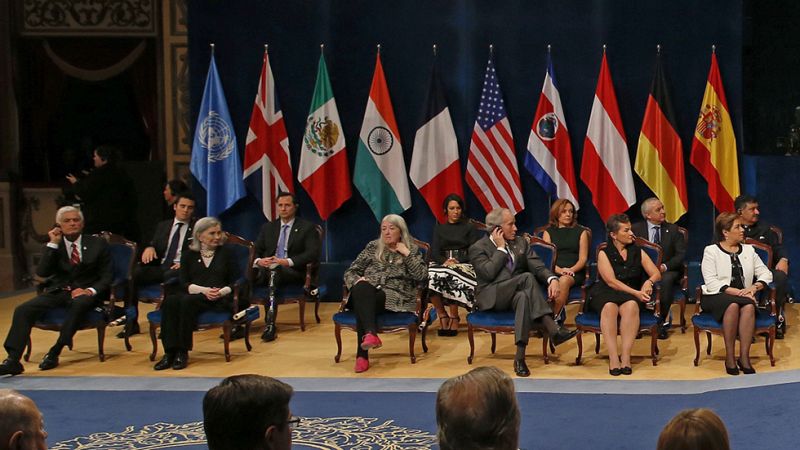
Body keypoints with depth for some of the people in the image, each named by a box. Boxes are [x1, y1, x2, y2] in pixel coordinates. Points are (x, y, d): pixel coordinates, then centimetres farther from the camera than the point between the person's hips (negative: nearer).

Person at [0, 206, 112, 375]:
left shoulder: (98, 244, 7)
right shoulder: (53, 246, 10)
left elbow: (106, 277, 4)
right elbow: (42, 273, -5)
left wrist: (91, 291, -15)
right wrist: (53, 244, -9)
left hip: (85, 292, -2)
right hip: (57, 291, 2)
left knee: (79, 304, -39)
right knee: (23, 309, -22)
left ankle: (54, 353, -31)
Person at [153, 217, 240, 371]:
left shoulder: (226, 253, 15)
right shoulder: (189, 254, 17)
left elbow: (236, 282, 8)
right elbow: (184, 283, 5)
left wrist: (222, 291, -13)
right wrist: (203, 290, -13)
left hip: (219, 300, -2)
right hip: (193, 296, 2)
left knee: (187, 300, -35)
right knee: (169, 301, -32)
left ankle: (183, 352, -31)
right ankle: (170, 352, -35)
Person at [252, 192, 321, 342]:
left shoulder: (307, 228, 10)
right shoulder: (267, 228, 24)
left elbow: (313, 254, -3)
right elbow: (255, 251, 18)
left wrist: (288, 262, -17)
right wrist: (258, 261, -8)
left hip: (292, 272, -4)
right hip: (265, 268, 4)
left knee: (274, 272, -40)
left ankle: (270, 324, -42)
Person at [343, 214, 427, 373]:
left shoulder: (412, 250, 16)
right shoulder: (373, 247, 21)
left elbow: (421, 275, -1)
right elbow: (350, 272, 18)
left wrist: (406, 253, -2)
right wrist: (357, 280, -5)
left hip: (394, 296, -2)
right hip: (368, 293, 2)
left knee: (364, 301, -36)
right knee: (362, 289, -37)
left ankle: (362, 354, -43)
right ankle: (371, 333, -55)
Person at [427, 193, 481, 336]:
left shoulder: (469, 228, 16)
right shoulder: (439, 228, 22)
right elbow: (434, 252, 10)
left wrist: (457, 261, -12)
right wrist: (444, 260, -13)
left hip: (463, 264, -2)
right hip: (443, 263, 2)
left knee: (452, 276, -39)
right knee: (430, 276, -35)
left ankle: (453, 317, -25)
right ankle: (442, 315, -23)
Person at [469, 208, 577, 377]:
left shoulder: (521, 242, 18)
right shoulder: (478, 248, 2)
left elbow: (537, 266, 5)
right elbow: (488, 273, -16)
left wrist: (552, 279, -16)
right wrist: (501, 248, -6)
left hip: (516, 294, 5)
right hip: (491, 298, -5)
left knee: (524, 296, -36)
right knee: (527, 277, -31)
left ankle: (520, 358, -44)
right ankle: (553, 330, -40)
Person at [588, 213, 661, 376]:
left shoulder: (638, 252, 15)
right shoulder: (604, 254, 4)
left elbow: (656, 274, 10)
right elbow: (611, 281, -7)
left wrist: (649, 282, -14)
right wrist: (636, 292, -18)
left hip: (631, 296, 2)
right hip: (605, 295, -2)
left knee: (631, 305, -35)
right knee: (610, 306, -37)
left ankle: (625, 356, -37)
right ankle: (613, 358, -41)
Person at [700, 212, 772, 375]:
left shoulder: (748, 250, 18)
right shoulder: (711, 251, 4)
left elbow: (766, 274, 12)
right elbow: (711, 282, -8)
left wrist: (754, 287, -9)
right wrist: (735, 291, -19)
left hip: (743, 296, 3)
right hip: (716, 297, -3)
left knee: (749, 306, -32)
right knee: (733, 304, -36)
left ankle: (744, 357, -33)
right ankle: (729, 357, -29)